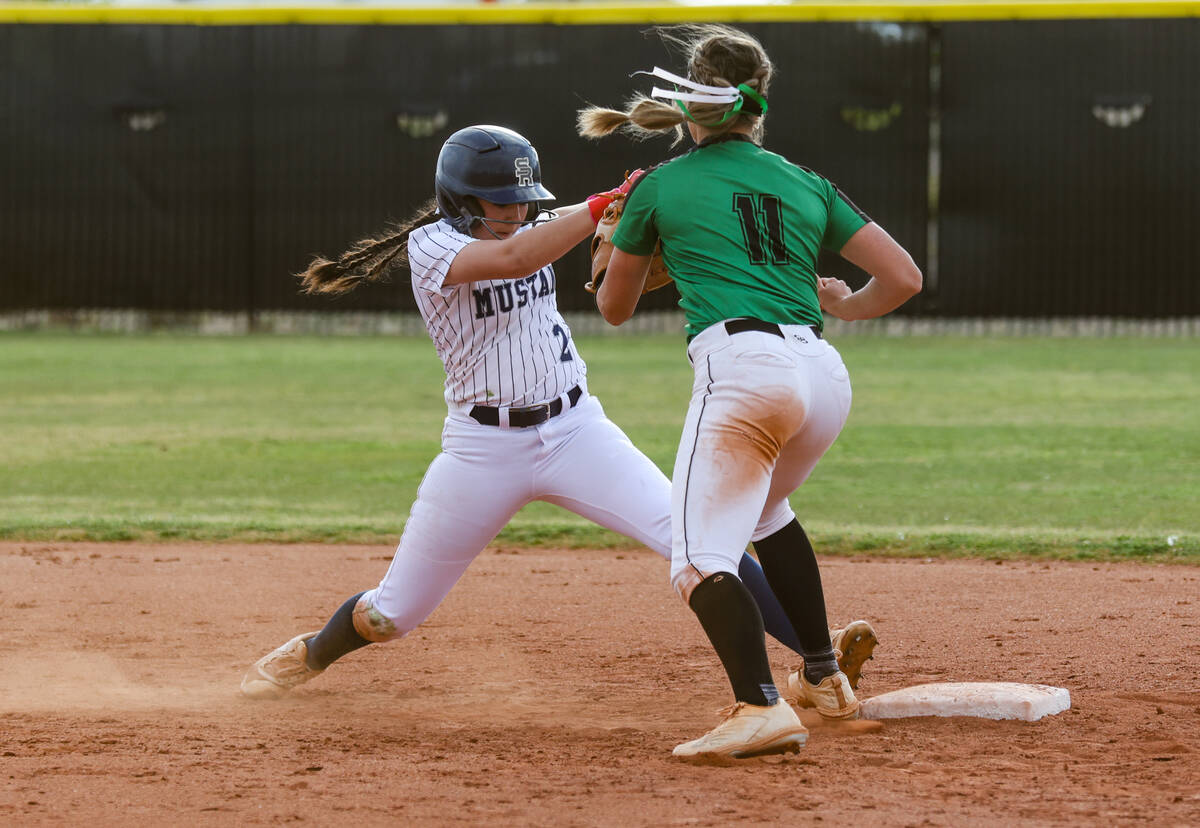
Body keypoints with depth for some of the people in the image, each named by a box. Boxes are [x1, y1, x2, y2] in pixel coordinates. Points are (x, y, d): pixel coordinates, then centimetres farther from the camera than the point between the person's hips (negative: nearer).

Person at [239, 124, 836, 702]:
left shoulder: (530, 228, 6)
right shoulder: (430, 245, -13)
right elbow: (511, 259, -31)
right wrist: (605, 204, -34)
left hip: (575, 431, 3)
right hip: (483, 448, -3)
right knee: (393, 614, 7)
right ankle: (312, 654, 40)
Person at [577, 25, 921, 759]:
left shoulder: (659, 188, 13)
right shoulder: (805, 184, 21)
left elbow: (615, 308, 26)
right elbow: (904, 277, 15)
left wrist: (615, 240, 47)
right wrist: (844, 306, 35)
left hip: (742, 363, -6)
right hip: (826, 373, 6)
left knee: (701, 556, -9)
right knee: (763, 508, 32)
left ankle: (761, 707, -32)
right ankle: (826, 679, 31)